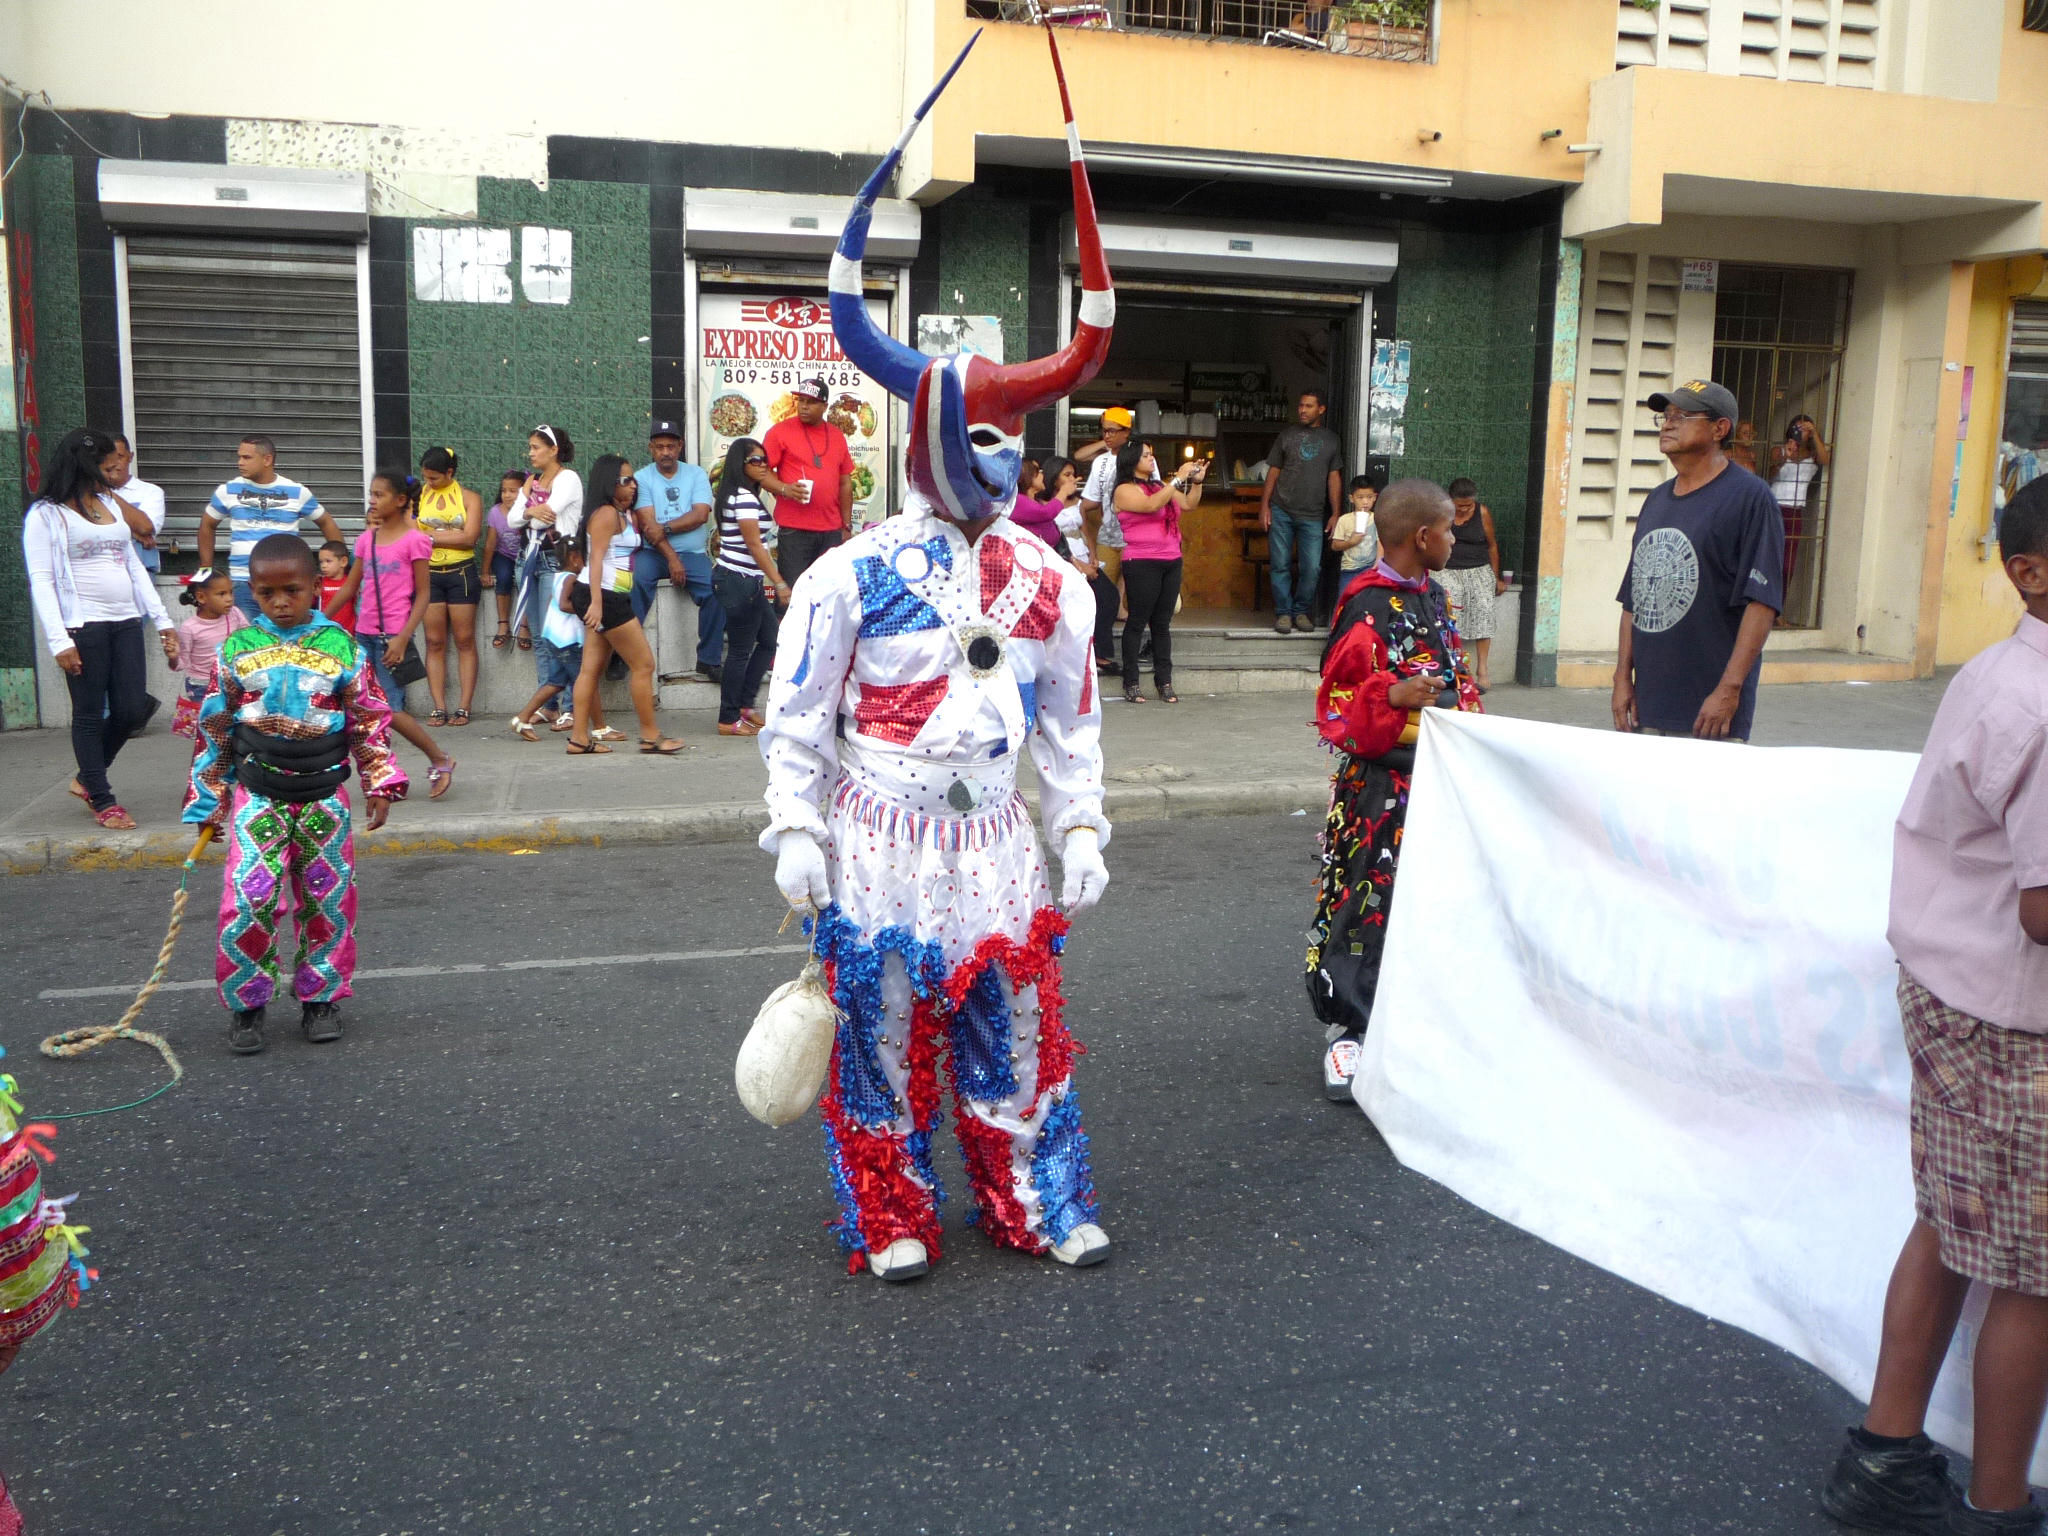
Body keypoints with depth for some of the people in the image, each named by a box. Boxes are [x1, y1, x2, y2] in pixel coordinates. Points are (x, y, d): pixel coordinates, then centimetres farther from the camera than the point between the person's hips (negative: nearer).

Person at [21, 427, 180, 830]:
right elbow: (41, 582, -8)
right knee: (90, 715, 2)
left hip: (126, 622, 6)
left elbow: (134, 566, 19)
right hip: (83, 626, -6)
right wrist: (58, 641, -16)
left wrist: (162, 620, 13)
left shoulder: (110, 505, 17)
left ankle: (87, 778, 27)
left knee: (131, 710, 5)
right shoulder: (46, 515, -3)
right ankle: (102, 800, 11)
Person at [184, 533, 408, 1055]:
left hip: (324, 794, 1)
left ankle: (320, 997, 22)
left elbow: (371, 721, 4)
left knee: (328, 898, 7)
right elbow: (214, 728, 6)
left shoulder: (342, 646, -2)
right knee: (248, 898, -10)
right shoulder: (237, 649, 0)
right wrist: (207, 803, 7)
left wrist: (380, 785, 0)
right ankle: (245, 1003, 7)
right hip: (257, 794, 0)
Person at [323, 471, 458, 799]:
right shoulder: (366, 539, 11)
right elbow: (349, 588, 17)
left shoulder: (414, 540, -6)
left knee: (390, 710, -9)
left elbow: (422, 595, -8)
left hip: (393, 636, -6)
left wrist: (403, 638, -16)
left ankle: (440, 760, 10)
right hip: (364, 634, 6)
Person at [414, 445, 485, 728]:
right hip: (429, 574, 2)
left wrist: (430, 536, -10)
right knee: (434, 642, 1)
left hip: (461, 572, -2)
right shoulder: (418, 495, 9)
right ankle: (439, 708, 3)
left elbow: (470, 537, -9)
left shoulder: (469, 498, 3)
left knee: (464, 641, 0)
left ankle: (464, 708, 2)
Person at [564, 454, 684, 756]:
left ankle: (579, 738, 8)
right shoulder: (606, 514, -11)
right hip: (604, 597, -10)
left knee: (592, 668, 7)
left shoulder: (626, 515, 18)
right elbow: (596, 558, -19)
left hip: (608, 599, 10)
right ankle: (650, 736, 2)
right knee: (644, 664, -4)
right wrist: (596, 602, -27)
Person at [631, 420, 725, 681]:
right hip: (653, 552, -1)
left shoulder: (696, 474, 8)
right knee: (635, 581, -31)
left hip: (693, 553, 1)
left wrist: (666, 528, -17)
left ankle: (709, 659, -11)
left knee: (715, 592, -24)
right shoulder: (641, 478, 4)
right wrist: (671, 558, -17)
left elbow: (701, 514, -6)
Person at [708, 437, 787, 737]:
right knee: (740, 650, -3)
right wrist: (779, 583, -18)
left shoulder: (735, 496, 15)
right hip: (740, 581, -10)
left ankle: (743, 705, 21)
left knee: (770, 639, 15)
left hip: (746, 580, 10)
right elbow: (754, 546, -18)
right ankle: (729, 720, 4)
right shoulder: (745, 498, -15)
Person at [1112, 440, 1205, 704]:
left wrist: (1197, 480, 3)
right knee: (1137, 622, -4)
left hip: (1171, 561, 7)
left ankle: (1164, 681, 10)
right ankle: (1130, 682, 1)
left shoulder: (1160, 486, 19)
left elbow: (1189, 505, 18)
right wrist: (1178, 478, -18)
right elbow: (1151, 505, -20)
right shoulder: (1125, 490, -4)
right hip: (1142, 563, -7)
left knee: (1162, 623, 8)